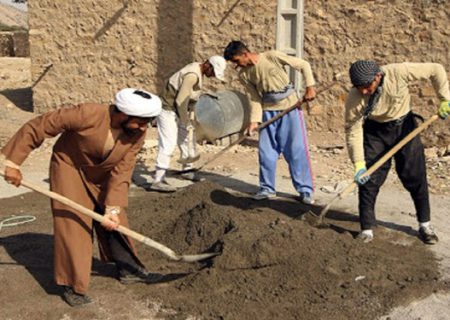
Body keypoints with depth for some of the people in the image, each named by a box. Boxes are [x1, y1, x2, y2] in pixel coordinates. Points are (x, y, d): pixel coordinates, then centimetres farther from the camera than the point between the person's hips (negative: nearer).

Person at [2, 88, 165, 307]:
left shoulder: (137, 133, -22)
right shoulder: (87, 115, -37)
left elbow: (122, 172, -18)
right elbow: (37, 126, -30)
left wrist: (113, 207, -28)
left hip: (102, 174, 5)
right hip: (70, 168, -4)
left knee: (116, 223, 8)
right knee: (72, 225, -8)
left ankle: (129, 270, 25)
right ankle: (72, 286, 4)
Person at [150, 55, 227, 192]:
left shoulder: (197, 71, 6)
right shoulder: (192, 75, -26)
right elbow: (180, 101, -26)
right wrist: (186, 122, -16)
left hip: (178, 111, 10)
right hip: (168, 111, -10)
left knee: (187, 139, 17)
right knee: (168, 144, -13)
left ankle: (187, 170, 35)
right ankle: (158, 181, -13)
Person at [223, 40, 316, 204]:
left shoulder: (272, 57, -14)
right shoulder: (244, 75, 0)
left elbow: (303, 65, -9)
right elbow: (254, 99, 1)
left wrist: (310, 87, -16)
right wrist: (254, 121, -11)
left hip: (289, 108, -4)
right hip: (268, 112, 5)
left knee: (297, 150, -3)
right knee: (266, 152, 5)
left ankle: (305, 190, 4)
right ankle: (267, 188, 18)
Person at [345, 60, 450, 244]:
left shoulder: (398, 73, -30)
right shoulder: (354, 99, -27)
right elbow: (353, 131, -21)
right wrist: (359, 163, -28)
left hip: (404, 125, 0)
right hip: (375, 130, 0)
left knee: (415, 177, 4)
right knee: (369, 179, -8)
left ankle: (425, 225, 21)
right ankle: (367, 230, 4)